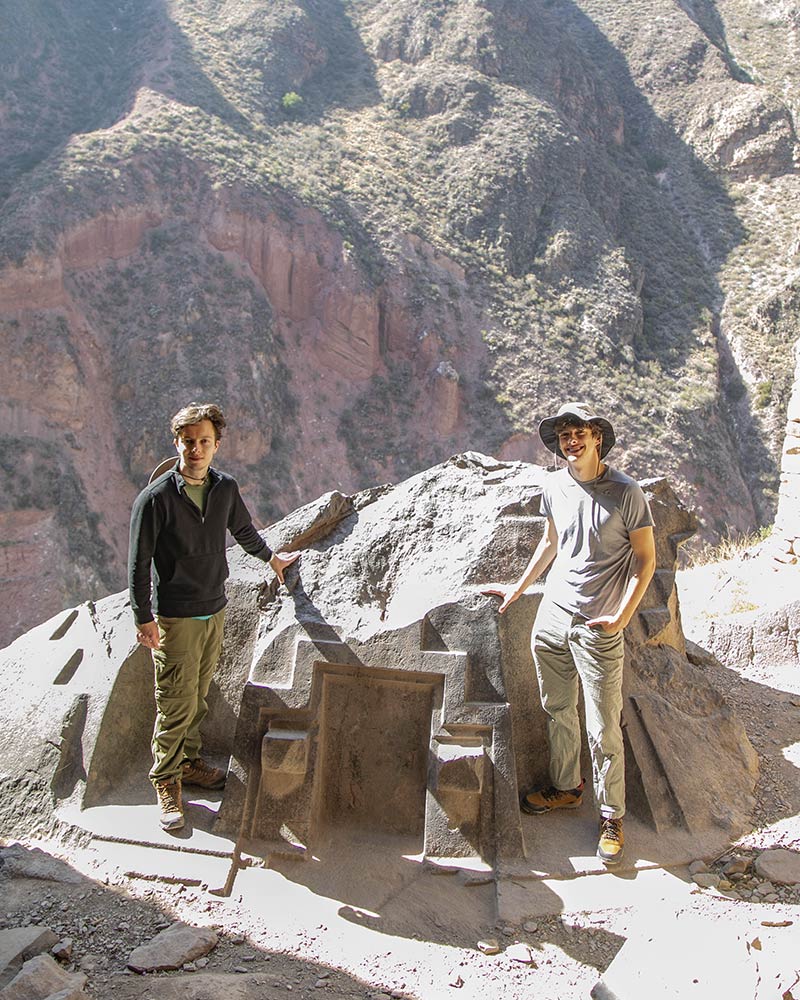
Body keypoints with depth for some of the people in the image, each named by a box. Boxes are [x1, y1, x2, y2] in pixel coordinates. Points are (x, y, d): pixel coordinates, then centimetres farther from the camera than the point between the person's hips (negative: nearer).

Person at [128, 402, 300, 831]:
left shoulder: (225, 488, 2)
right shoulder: (156, 497, -14)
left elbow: (243, 530, 21)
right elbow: (139, 563, -11)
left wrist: (270, 557, 34)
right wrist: (144, 617, -13)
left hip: (214, 610, 5)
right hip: (174, 618, -5)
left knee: (198, 695, 15)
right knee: (176, 703, -1)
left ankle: (188, 762, 33)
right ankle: (165, 780, 17)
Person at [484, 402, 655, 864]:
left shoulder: (626, 492, -12)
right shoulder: (554, 487, 3)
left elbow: (646, 560, -7)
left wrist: (622, 616, -15)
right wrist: (519, 588, 22)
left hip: (598, 630, -5)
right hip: (551, 618, 5)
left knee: (604, 730, 2)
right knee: (558, 712, 18)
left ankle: (612, 815, 20)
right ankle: (566, 787, 38)